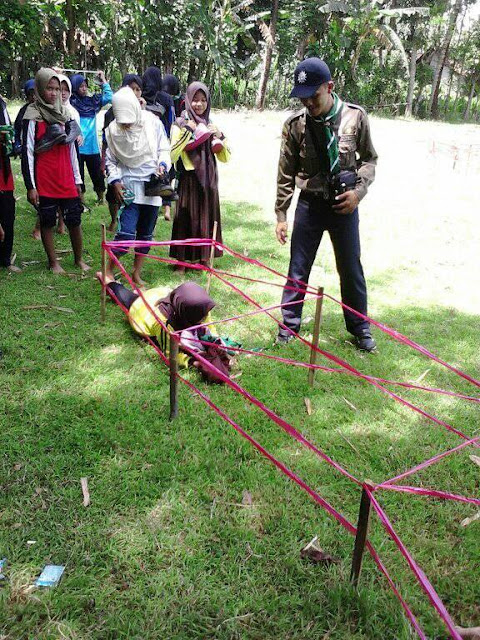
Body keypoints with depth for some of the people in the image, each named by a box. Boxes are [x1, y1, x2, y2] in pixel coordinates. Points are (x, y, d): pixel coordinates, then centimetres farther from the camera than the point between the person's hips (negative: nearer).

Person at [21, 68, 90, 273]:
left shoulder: (64, 112, 10)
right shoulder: (33, 115, -5)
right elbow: (27, 152, -7)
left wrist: (77, 179, 14)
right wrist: (30, 186, -11)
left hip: (66, 180, 4)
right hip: (44, 182, -4)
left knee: (74, 220, 5)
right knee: (47, 222, 6)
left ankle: (79, 259, 21)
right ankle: (53, 262, 18)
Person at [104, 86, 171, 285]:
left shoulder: (152, 122, -5)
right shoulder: (113, 129, -4)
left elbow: (164, 149, 5)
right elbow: (110, 160, 5)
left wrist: (162, 165, -14)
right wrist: (115, 181, -8)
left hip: (152, 185, 3)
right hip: (129, 187, -2)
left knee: (146, 234, 10)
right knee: (126, 233, -15)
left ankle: (136, 274, 24)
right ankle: (108, 272, 1)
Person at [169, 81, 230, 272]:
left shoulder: (210, 126, 8)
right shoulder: (180, 125, -5)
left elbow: (225, 158, 7)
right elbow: (172, 156, -18)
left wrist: (220, 136, -9)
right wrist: (186, 132, -21)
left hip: (208, 182, 4)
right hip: (189, 181, -4)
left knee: (207, 219, 10)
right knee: (186, 220, 2)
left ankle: (204, 258, 23)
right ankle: (182, 261, 15)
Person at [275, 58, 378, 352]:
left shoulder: (355, 116, -8)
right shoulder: (295, 124, -8)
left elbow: (369, 158, 5)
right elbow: (286, 173, 0)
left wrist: (359, 190, -11)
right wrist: (281, 215, 0)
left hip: (344, 205, 0)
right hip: (310, 204, 0)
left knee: (351, 269, 11)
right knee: (298, 268, 6)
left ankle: (360, 327, 28)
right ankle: (290, 324, 25)